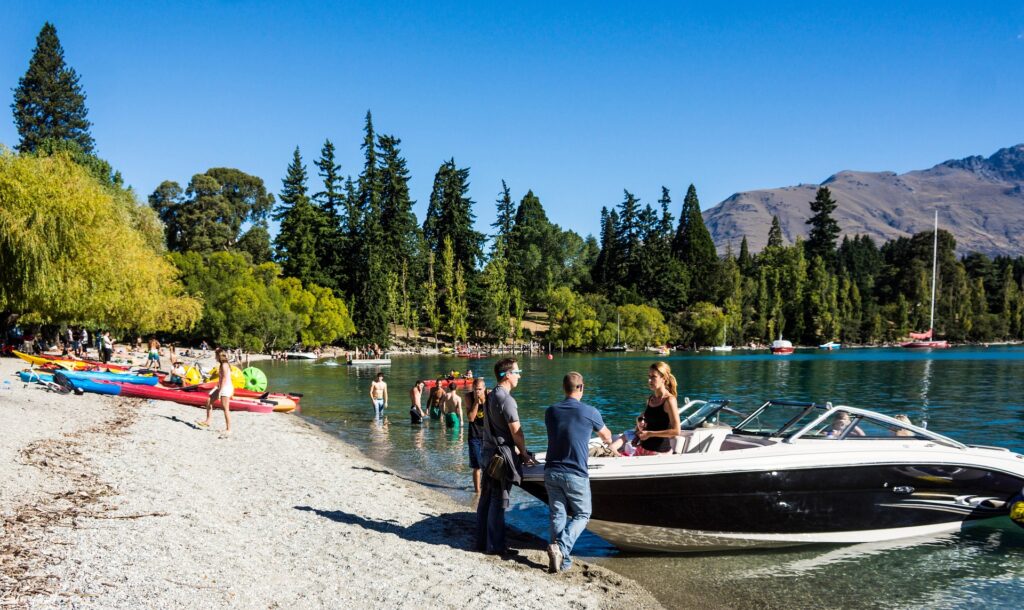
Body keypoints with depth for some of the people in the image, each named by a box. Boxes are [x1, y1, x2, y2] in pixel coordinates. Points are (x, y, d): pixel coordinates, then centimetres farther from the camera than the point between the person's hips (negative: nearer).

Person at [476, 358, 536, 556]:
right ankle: (495, 546, 4)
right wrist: (524, 454, -3)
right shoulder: (506, 400, -17)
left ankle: (482, 541, 21)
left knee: (486, 498, 14)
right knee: (499, 501, -2)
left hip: (489, 451, 9)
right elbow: (516, 432, -16)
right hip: (502, 455, -9)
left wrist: (516, 450, 20)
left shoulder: (490, 396, 12)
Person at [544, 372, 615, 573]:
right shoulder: (589, 412, -5)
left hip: (551, 472, 4)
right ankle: (561, 547, -11)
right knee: (582, 515, 10)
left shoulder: (551, 411, 5)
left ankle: (562, 561, 8)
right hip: (575, 474, -4)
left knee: (558, 515, 12)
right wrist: (609, 443, 40)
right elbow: (606, 435, 15)